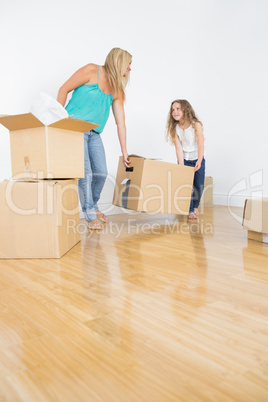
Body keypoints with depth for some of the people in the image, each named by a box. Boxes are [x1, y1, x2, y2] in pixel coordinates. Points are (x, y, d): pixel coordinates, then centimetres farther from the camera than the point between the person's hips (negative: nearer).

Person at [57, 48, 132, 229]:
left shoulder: (117, 91, 13)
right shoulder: (92, 71, -3)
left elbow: (121, 123, 12)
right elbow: (64, 89, -3)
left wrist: (124, 152, 10)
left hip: (94, 134, 7)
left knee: (101, 173, 5)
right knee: (85, 173, -10)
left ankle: (93, 207, 28)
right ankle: (90, 215, 3)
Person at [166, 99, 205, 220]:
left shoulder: (196, 124, -16)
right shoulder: (175, 128, -10)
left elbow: (201, 144, -19)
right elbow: (179, 148, -13)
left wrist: (199, 161, -30)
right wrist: (181, 166, -20)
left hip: (198, 160, -1)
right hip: (184, 160, 1)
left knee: (199, 186, 1)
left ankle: (195, 206, 29)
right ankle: (190, 210, 8)